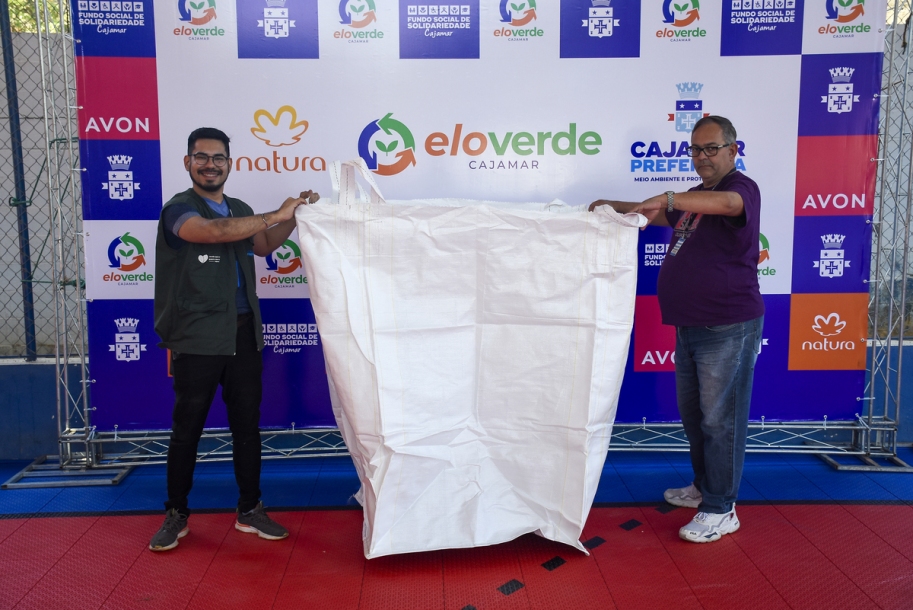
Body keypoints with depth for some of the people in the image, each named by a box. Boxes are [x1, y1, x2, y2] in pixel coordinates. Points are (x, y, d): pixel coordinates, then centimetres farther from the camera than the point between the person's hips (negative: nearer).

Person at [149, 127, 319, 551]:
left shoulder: (240, 211, 15)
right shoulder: (179, 208, -6)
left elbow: (264, 246, 25)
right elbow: (212, 231, -25)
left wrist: (296, 214, 11)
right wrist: (275, 215, -23)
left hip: (243, 333, 6)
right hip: (196, 338, -6)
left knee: (247, 424, 10)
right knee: (187, 428, 5)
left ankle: (250, 510, 22)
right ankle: (176, 515, 20)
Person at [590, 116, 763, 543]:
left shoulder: (741, 188, -10)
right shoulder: (695, 198, 18)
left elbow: (730, 202, -35)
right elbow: (662, 215, 35)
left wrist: (667, 197, -40)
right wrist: (616, 207, 22)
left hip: (728, 327, -9)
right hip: (690, 327, 9)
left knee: (720, 418, -3)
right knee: (692, 414, 18)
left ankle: (721, 510, 7)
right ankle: (704, 488, 34)